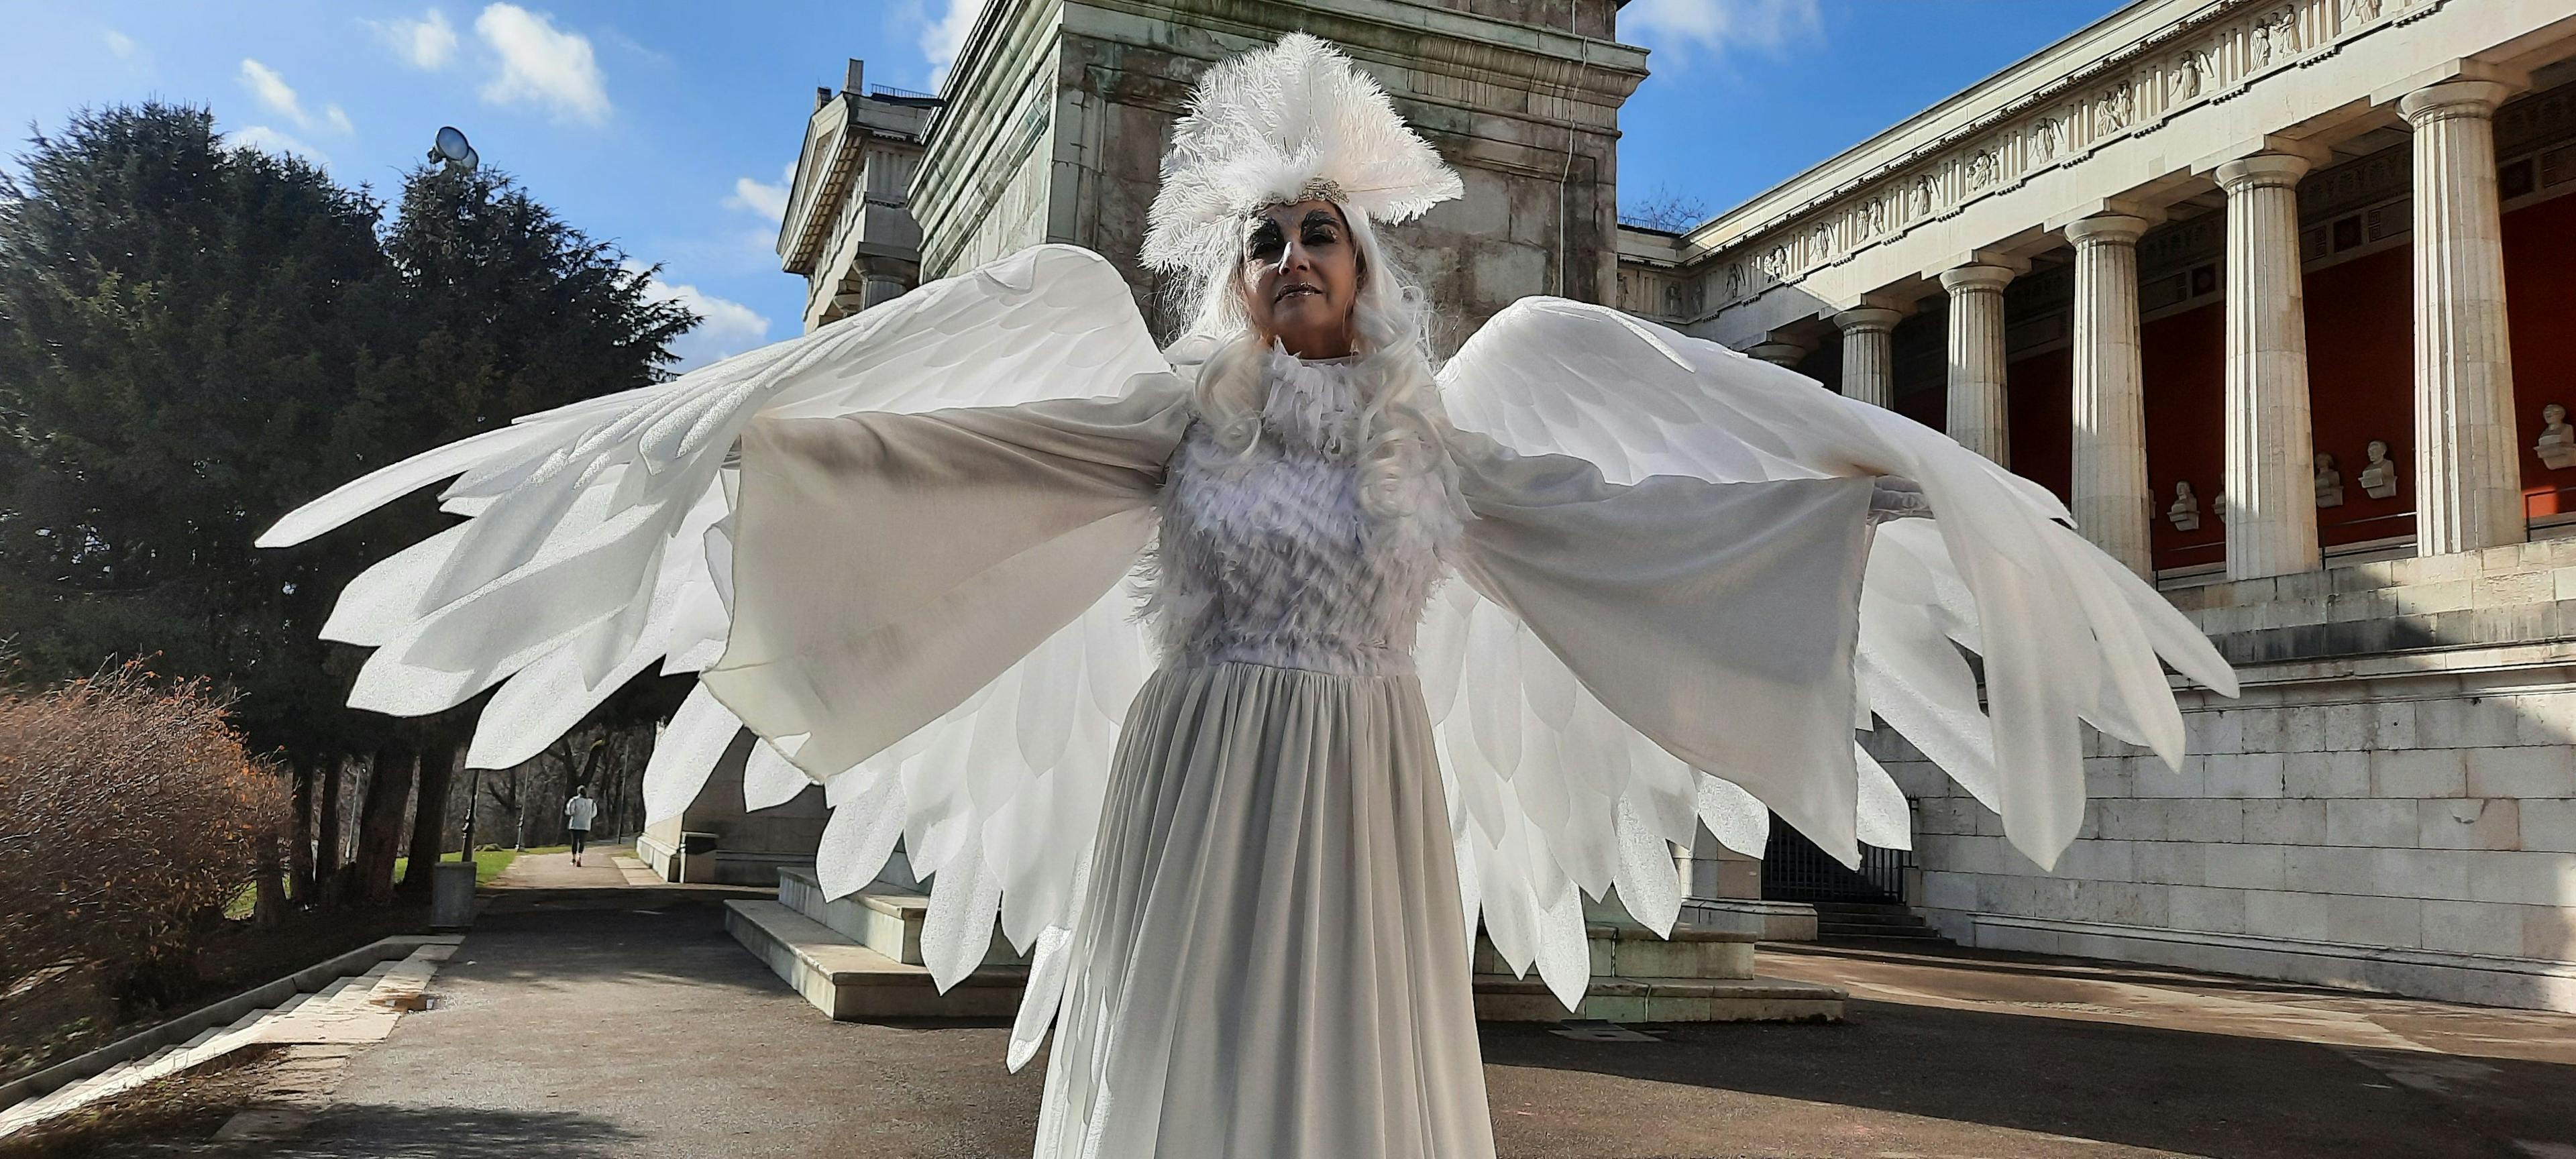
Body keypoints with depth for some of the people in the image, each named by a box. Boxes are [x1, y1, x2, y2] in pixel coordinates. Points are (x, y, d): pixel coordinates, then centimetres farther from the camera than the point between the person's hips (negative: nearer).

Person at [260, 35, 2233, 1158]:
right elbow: (957, 448, -3)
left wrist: (1839, 485, 10)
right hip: (1197, 808, -2)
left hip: (1368, 822, 2)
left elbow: (1616, 515, 12)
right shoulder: (1173, 413, 4)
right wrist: (770, 427, -13)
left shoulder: (1438, 439, 9)